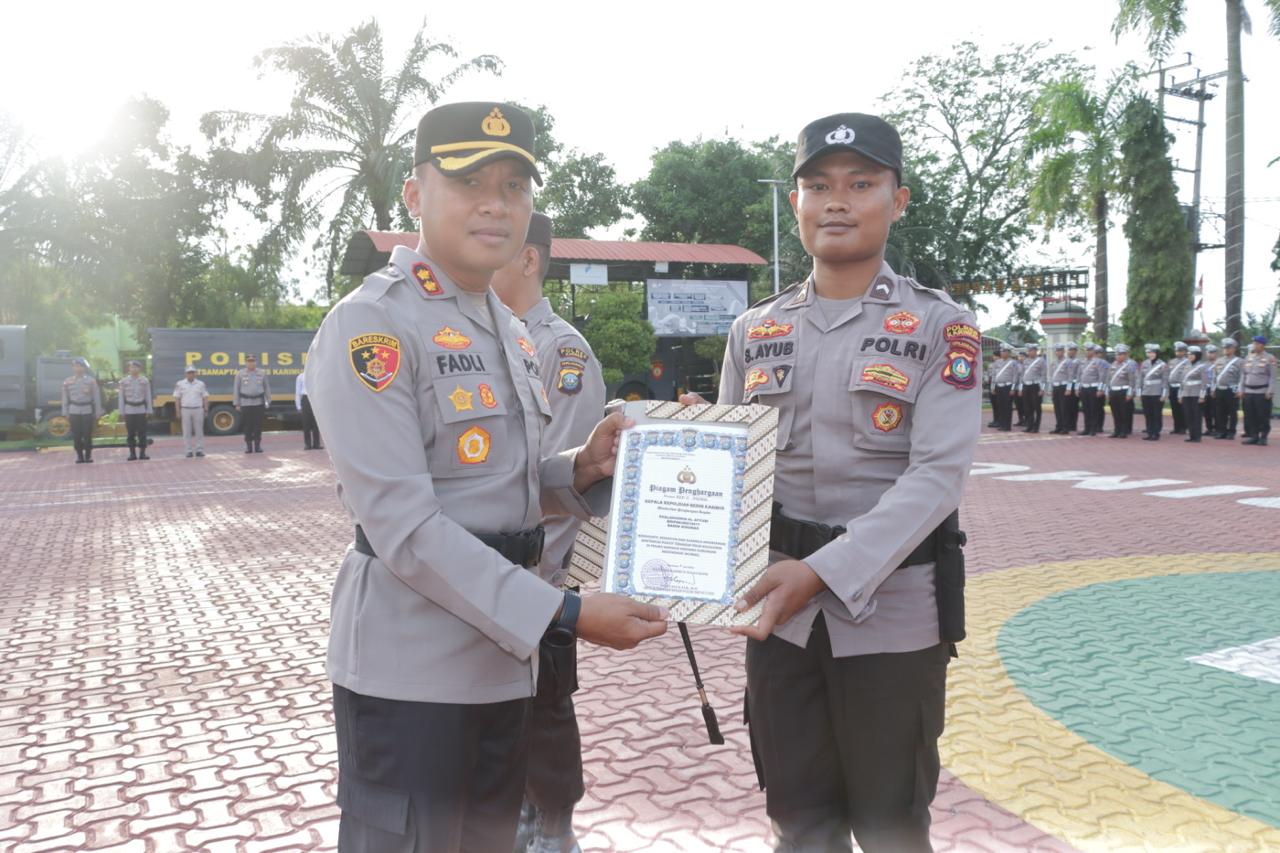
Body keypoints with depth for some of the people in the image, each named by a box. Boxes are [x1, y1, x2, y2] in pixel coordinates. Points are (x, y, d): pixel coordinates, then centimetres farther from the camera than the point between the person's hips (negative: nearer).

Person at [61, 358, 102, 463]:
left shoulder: (91, 381, 1)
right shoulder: (67, 381, 6)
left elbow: (97, 397, 2)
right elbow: (65, 398, 9)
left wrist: (98, 412, -1)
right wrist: (65, 413, 5)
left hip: (87, 411, -2)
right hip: (74, 411, 2)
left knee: (87, 435, -2)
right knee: (76, 435, 1)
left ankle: (88, 455, 8)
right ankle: (79, 456, 10)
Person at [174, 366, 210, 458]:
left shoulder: (201, 384, 8)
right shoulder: (180, 384, 6)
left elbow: (205, 397, 7)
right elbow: (176, 398, 5)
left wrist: (206, 409, 0)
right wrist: (178, 410, -2)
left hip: (198, 410, 0)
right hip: (185, 410, 0)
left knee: (199, 431, 0)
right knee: (186, 431, 1)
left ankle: (199, 450, 5)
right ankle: (189, 451, 5)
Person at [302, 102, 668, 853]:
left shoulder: (513, 332, 11)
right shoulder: (371, 326, -15)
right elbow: (403, 526, -22)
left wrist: (583, 470, -2)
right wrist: (561, 615, -23)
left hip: (503, 658, 8)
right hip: (410, 668, -8)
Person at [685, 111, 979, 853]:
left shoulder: (942, 328, -4)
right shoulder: (755, 331, 8)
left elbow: (937, 476, -15)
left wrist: (826, 571, -25)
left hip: (892, 612, -3)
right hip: (781, 613, 3)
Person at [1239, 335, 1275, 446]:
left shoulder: (1270, 359, -3)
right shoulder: (1248, 358, 12)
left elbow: (1272, 376, -6)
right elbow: (1243, 375, 15)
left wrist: (1270, 392, -12)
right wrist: (1241, 390, 10)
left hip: (1262, 393, -5)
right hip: (1248, 392, 5)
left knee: (1263, 417, -1)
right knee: (1250, 416, 5)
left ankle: (1263, 437, 6)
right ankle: (1253, 436, 12)